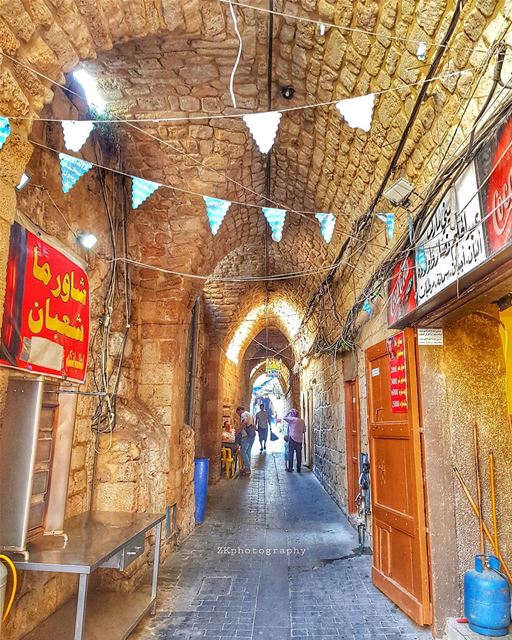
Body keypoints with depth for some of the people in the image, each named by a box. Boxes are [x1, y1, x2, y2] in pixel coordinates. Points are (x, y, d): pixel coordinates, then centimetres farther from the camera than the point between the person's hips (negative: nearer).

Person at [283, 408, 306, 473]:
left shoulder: (292, 419, -11)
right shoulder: (302, 421, 5)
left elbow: (285, 417, -2)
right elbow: (304, 430, 11)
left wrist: (289, 412, 5)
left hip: (292, 439, -4)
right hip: (300, 440, 4)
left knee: (291, 454, 5)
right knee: (299, 455, 8)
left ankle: (290, 468, 8)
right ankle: (298, 469, 11)